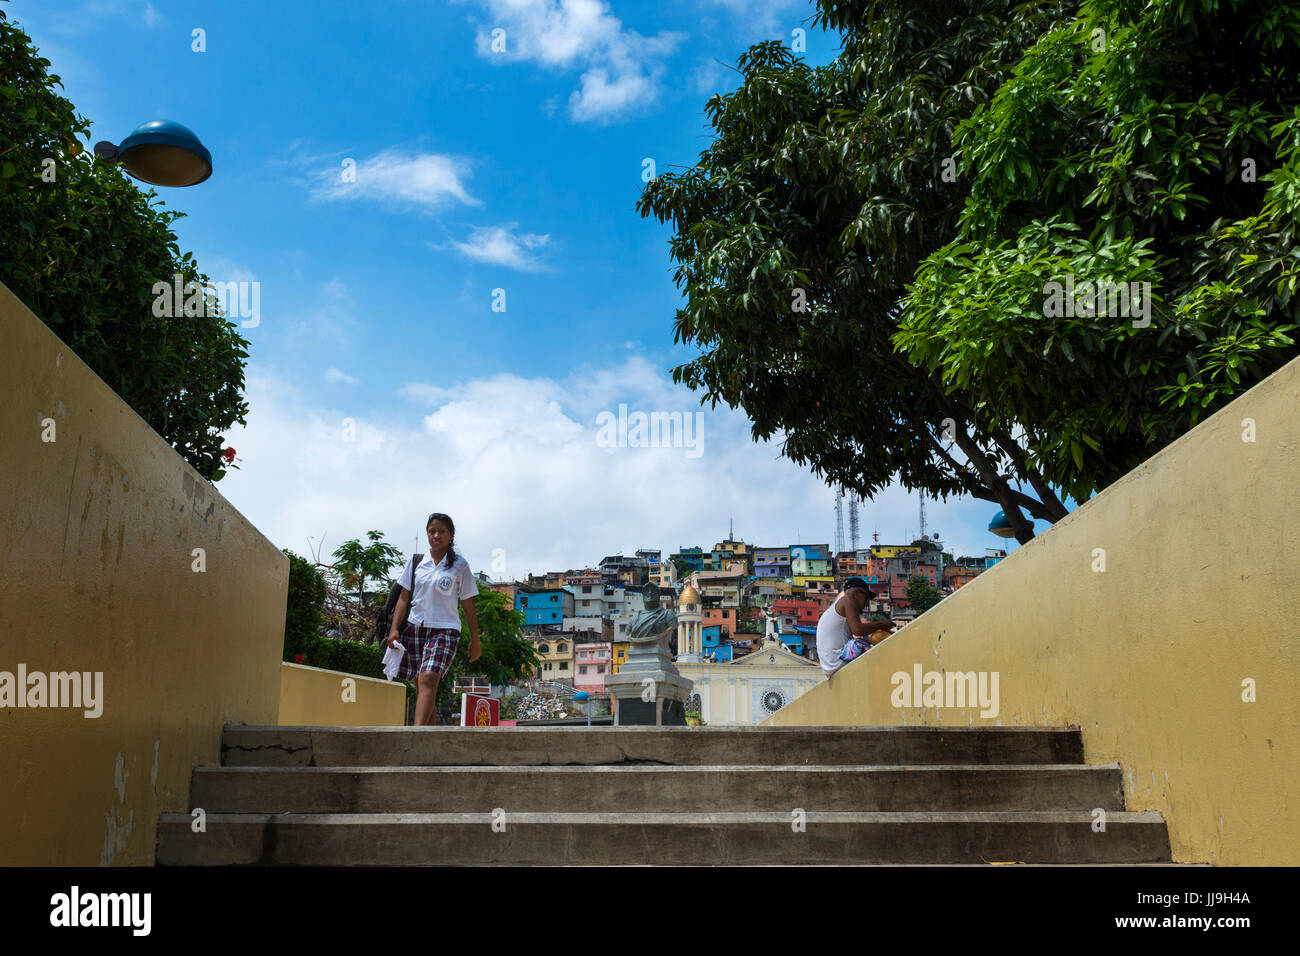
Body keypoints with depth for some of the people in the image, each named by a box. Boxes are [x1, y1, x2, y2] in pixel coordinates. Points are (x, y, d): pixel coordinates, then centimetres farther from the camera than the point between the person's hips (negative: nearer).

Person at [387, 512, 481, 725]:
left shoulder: (460, 565, 3)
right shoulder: (417, 562, 10)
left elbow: (469, 606, 6)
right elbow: (404, 598, 12)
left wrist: (475, 641, 6)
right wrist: (394, 628, 1)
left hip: (445, 630, -4)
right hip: (414, 628, 4)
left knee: (428, 679, -23)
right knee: (421, 687, 5)